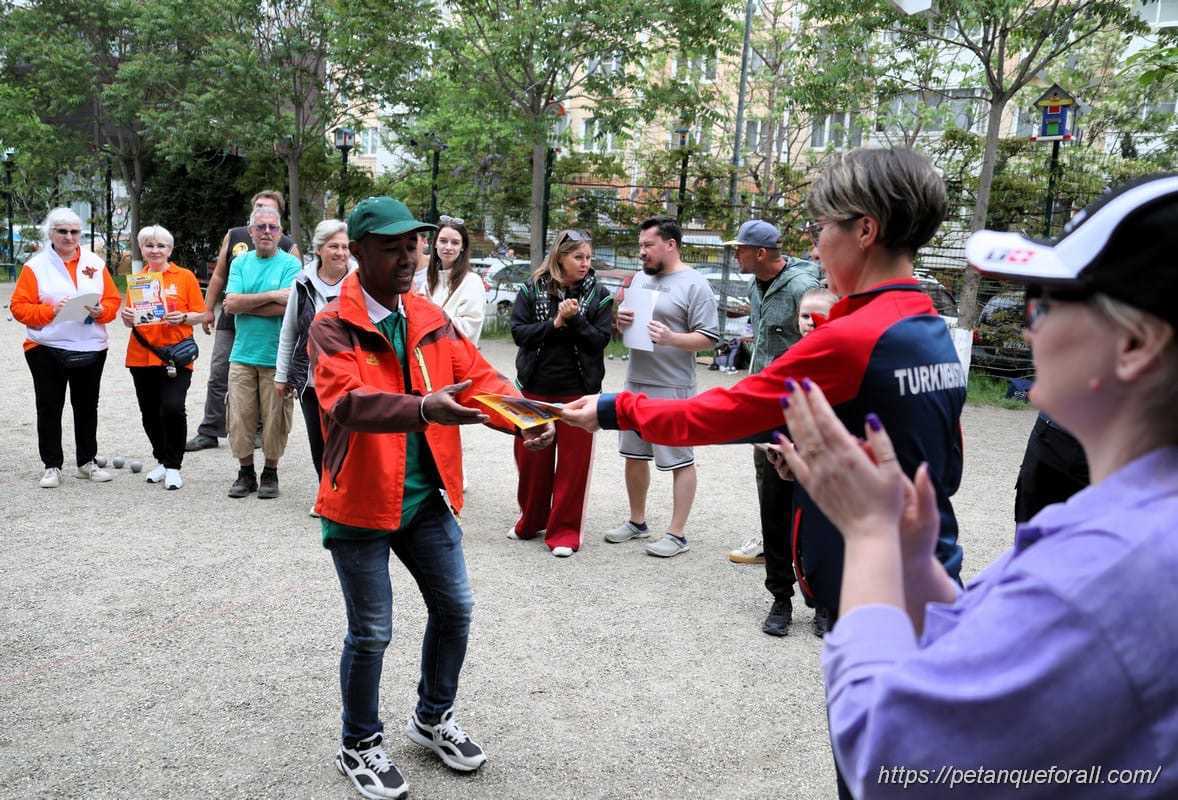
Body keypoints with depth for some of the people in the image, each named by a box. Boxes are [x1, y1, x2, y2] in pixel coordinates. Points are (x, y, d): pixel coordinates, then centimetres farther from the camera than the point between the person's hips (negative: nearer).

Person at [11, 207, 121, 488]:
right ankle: (52, 466, 12)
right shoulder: (36, 265, -2)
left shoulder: (95, 263, 6)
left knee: (87, 406, 11)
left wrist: (101, 311, -14)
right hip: (47, 349, -2)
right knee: (49, 408, 3)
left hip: (91, 348, 3)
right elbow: (19, 307, -5)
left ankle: (87, 462, 23)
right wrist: (51, 311, -20)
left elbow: (113, 300, 7)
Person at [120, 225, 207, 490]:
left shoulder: (185, 277, 2)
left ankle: (173, 466, 1)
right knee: (149, 413, 8)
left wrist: (183, 317, -18)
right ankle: (162, 461, 26)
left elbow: (200, 315, 2)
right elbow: (130, 320, 15)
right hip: (142, 355, 4)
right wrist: (127, 317, -7)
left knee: (172, 408, -15)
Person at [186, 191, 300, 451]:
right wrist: (208, 309, 9)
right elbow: (219, 275, 13)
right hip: (230, 321, 3)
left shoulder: (288, 247, -1)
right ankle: (209, 432, 13)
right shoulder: (234, 236, 8)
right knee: (218, 377, 5)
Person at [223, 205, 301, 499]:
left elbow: (284, 306, -15)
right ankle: (245, 473, 19)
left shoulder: (290, 264, -2)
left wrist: (244, 303, -8)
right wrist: (271, 295, -14)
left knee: (275, 419, 4)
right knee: (240, 417, 5)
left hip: (277, 355, -3)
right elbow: (231, 303, -5)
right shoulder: (240, 263, 9)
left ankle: (270, 473, 19)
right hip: (243, 353, 3)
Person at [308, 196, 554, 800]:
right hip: (361, 502, -6)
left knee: (454, 609, 13)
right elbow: (346, 402, -31)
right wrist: (423, 409, -48)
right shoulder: (333, 327, -14)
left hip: (425, 497, 6)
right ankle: (359, 745, 29)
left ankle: (433, 718, 38)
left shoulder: (432, 319, 5)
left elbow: (479, 377, -2)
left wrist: (522, 419, -23)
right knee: (371, 632, 4)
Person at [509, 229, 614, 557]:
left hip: (578, 390, -1)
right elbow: (518, 332, -6)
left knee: (573, 462, 3)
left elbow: (600, 339, -7)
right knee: (531, 457, 10)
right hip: (535, 387, 1)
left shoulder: (598, 294, 0)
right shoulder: (533, 289, 1)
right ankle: (531, 521, 29)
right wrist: (555, 323, -17)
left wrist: (574, 319, -20)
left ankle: (564, 530, 14)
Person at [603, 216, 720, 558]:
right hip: (635, 382, 8)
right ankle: (637, 522, 31)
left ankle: (677, 534, 9)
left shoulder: (694, 285, -10)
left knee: (680, 460, 1)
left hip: (672, 388, -8)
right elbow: (625, 320, 21)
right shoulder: (640, 279, 12)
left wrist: (671, 338, -28)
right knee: (633, 455, 16)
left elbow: (709, 337, -14)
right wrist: (621, 320, -2)